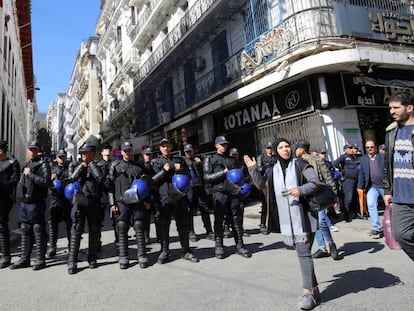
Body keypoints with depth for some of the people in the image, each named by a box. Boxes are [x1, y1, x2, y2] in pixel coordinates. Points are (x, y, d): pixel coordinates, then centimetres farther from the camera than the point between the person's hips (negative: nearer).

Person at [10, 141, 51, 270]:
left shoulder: (43, 165, -7)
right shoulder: (26, 165, 17)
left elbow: (46, 181, -22)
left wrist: (30, 174, -17)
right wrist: (19, 196, 16)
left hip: (36, 203, -7)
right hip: (23, 202, 7)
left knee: (38, 231, -1)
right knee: (24, 231, 12)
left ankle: (40, 259, 7)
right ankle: (24, 259, 22)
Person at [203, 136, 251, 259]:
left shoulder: (231, 160, 22)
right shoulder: (210, 159, 9)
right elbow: (207, 177, -2)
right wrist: (223, 172, -10)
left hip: (233, 193, 4)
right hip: (219, 193, -3)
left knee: (237, 219, 2)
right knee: (219, 220, 0)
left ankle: (239, 245, 10)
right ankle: (218, 246, 10)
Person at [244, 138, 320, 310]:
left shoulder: (300, 164, -3)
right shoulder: (273, 171, 10)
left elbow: (316, 182, -6)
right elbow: (261, 184, 19)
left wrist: (301, 190, -22)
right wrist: (253, 169, 10)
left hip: (303, 217, -5)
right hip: (287, 220, 5)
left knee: (303, 252, -7)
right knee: (301, 252, 15)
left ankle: (308, 292, 3)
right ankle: (314, 289, 29)